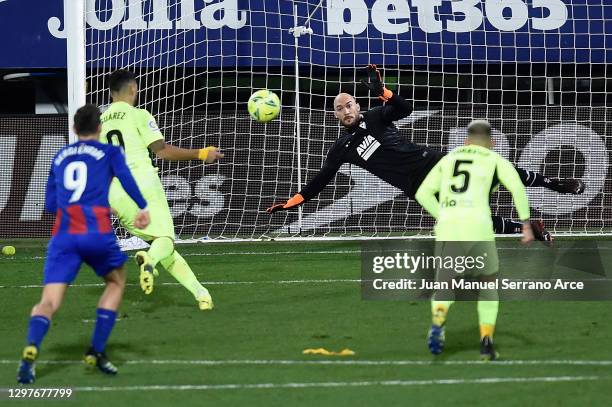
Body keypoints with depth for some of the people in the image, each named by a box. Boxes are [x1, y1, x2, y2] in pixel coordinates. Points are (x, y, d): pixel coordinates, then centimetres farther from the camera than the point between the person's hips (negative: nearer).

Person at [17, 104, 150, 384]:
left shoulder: (59, 157, 24)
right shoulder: (110, 153, 12)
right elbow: (125, 177, -9)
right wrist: (143, 208, -17)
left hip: (62, 235, 2)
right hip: (97, 232, -2)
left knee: (49, 302, -6)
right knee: (116, 282, 25)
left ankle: (31, 348, -38)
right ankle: (97, 351, 14)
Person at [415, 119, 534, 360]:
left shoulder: (448, 159, 23)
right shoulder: (495, 160, 15)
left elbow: (423, 193, 15)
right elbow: (516, 187, -3)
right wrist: (526, 224, -2)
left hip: (447, 228, 2)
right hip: (478, 228, -2)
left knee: (445, 288, 15)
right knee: (488, 284, 20)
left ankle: (437, 322, -19)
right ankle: (486, 343, 10)